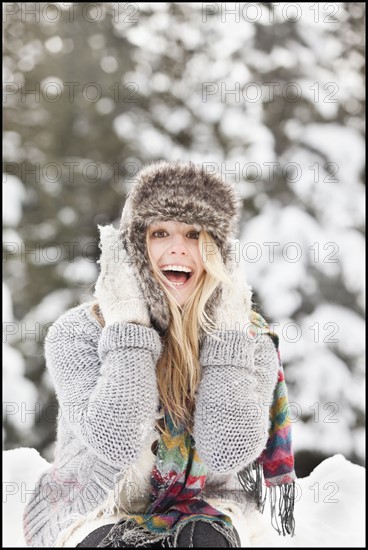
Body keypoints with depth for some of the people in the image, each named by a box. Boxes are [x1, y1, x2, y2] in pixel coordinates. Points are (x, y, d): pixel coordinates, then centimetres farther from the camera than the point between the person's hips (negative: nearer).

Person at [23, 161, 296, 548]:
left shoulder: (250, 338, -3)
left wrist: (229, 328, -17)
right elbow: (117, 442, -24)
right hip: (95, 519, -1)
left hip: (201, 518, 1)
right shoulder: (77, 333, -9)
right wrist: (128, 323, -21)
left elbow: (228, 453, -18)